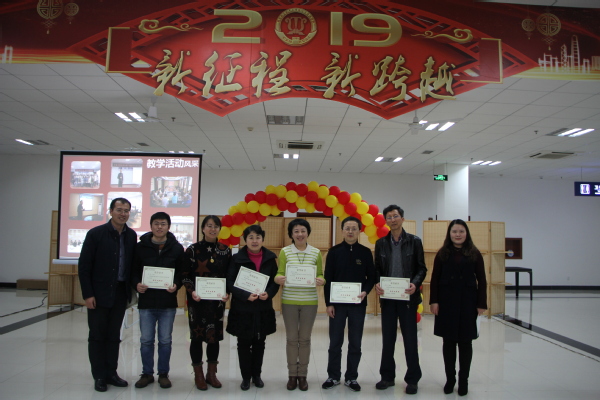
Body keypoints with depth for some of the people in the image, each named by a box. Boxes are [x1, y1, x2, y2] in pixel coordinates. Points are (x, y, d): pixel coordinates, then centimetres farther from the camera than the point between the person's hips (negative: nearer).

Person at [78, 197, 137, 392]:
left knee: (114, 336, 12)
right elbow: (84, 265, -9)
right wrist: (87, 294, -12)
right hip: (99, 294, -4)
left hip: (120, 293, 4)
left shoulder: (131, 236, 3)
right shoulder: (95, 234, -9)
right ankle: (99, 376, 17)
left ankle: (111, 373, 23)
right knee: (97, 336, 5)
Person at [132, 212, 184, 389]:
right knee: (146, 340, 9)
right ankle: (147, 373, 24)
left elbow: (183, 272, 4)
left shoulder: (177, 248, 2)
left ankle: (163, 374, 22)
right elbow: (134, 270, 5)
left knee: (165, 340, 9)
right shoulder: (140, 246, 2)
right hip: (146, 301, 0)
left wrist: (176, 285, -14)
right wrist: (137, 284, -13)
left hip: (168, 302, 0)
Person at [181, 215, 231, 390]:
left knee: (214, 336, 7)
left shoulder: (225, 250, 4)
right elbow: (185, 275, -3)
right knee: (197, 336, 5)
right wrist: (192, 291, -18)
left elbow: (229, 275, 6)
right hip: (197, 299, -2)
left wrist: (227, 293, -9)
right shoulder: (192, 249, -3)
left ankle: (211, 373, 23)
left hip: (217, 299, 2)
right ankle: (198, 374, 20)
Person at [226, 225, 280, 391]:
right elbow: (230, 282, -10)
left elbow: (276, 281, 4)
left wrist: (269, 293, -15)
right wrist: (246, 295, -22)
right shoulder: (237, 258, -6)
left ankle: (257, 374, 29)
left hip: (263, 308, 2)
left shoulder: (270, 258, 1)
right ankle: (246, 376, 24)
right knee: (244, 343, 8)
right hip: (242, 308, -2)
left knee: (259, 343, 13)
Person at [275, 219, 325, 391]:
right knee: (291, 338, 7)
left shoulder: (316, 252, 1)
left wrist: (321, 281, -18)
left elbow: (320, 275, 5)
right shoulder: (285, 251, -1)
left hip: (309, 301, 1)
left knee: (305, 338, 9)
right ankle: (292, 375, 20)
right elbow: (279, 274, -1)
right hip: (289, 301, 0)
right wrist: (279, 278, -24)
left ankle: (302, 375, 21)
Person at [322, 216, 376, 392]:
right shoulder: (334, 251, -1)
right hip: (337, 303, 0)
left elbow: (371, 277, 4)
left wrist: (366, 291, -16)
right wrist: (328, 303, -6)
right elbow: (328, 279, -2)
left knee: (355, 343, 9)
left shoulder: (365, 252, 1)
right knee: (335, 343, 7)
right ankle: (333, 376, 21)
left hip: (358, 304, 1)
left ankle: (351, 377, 22)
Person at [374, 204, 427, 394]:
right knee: (387, 338, 11)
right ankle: (387, 376, 25)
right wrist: (377, 283, -12)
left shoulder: (414, 241, -1)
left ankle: (412, 379, 19)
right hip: (387, 297, 2)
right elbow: (377, 269, 7)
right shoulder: (381, 243, 6)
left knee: (410, 338, 6)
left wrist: (415, 284, -19)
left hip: (408, 297, -2)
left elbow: (421, 268, -1)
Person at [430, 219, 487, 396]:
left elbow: (481, 280, 2)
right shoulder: (442, 253, 3)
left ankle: (464, 380, 20)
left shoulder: (474, 254, 2)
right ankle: (450, 378, 20)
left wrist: (481, 304, -3)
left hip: (467, 303, 0)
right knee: (448, 341, 7)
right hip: (446, 303, 1)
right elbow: (435, 279, 2)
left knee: (465, 342, 7)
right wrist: (434, 301, -5)